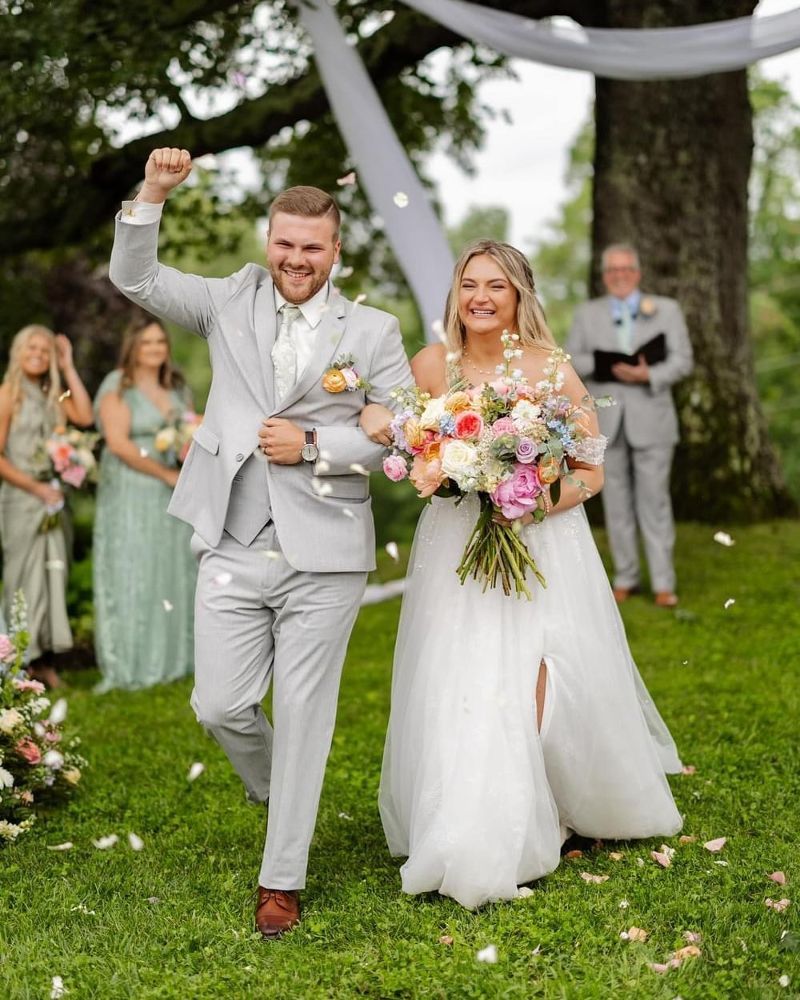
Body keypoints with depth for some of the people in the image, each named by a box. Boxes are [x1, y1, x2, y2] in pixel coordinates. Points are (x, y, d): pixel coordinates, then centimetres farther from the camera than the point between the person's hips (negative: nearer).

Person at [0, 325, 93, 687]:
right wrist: (36, 487, -13)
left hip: (52, 498, 6)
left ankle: (44, 660, 14)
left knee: (53, 576, 7)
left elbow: (84, 416, -8)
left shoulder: (53, 394, 11)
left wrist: (68, 368, -5)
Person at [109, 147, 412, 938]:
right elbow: (134, 279, 5)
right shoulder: (230, 303, 7)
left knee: (303, 717, 6)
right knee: (220, 706, 2)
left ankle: (282, 880, 21)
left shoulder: (373, 331, 1)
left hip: (323, 556, -2)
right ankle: (277, 793, 37)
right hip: (233, 552, 2)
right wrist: (152, 195, -9)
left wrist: (313, 445, -11)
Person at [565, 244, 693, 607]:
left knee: (654, 500, -3)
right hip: (606, 421, 2)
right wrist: (605, 365, -15)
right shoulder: (588, 314, 10)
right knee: (617, 500, 5)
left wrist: (648, 375, -19)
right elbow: (570, 360, 3)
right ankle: (625, 577, 14)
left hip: (650, 418, -2)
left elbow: (681, 360, -1)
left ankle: (663, 583, 0)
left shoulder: (666, 309, 6)